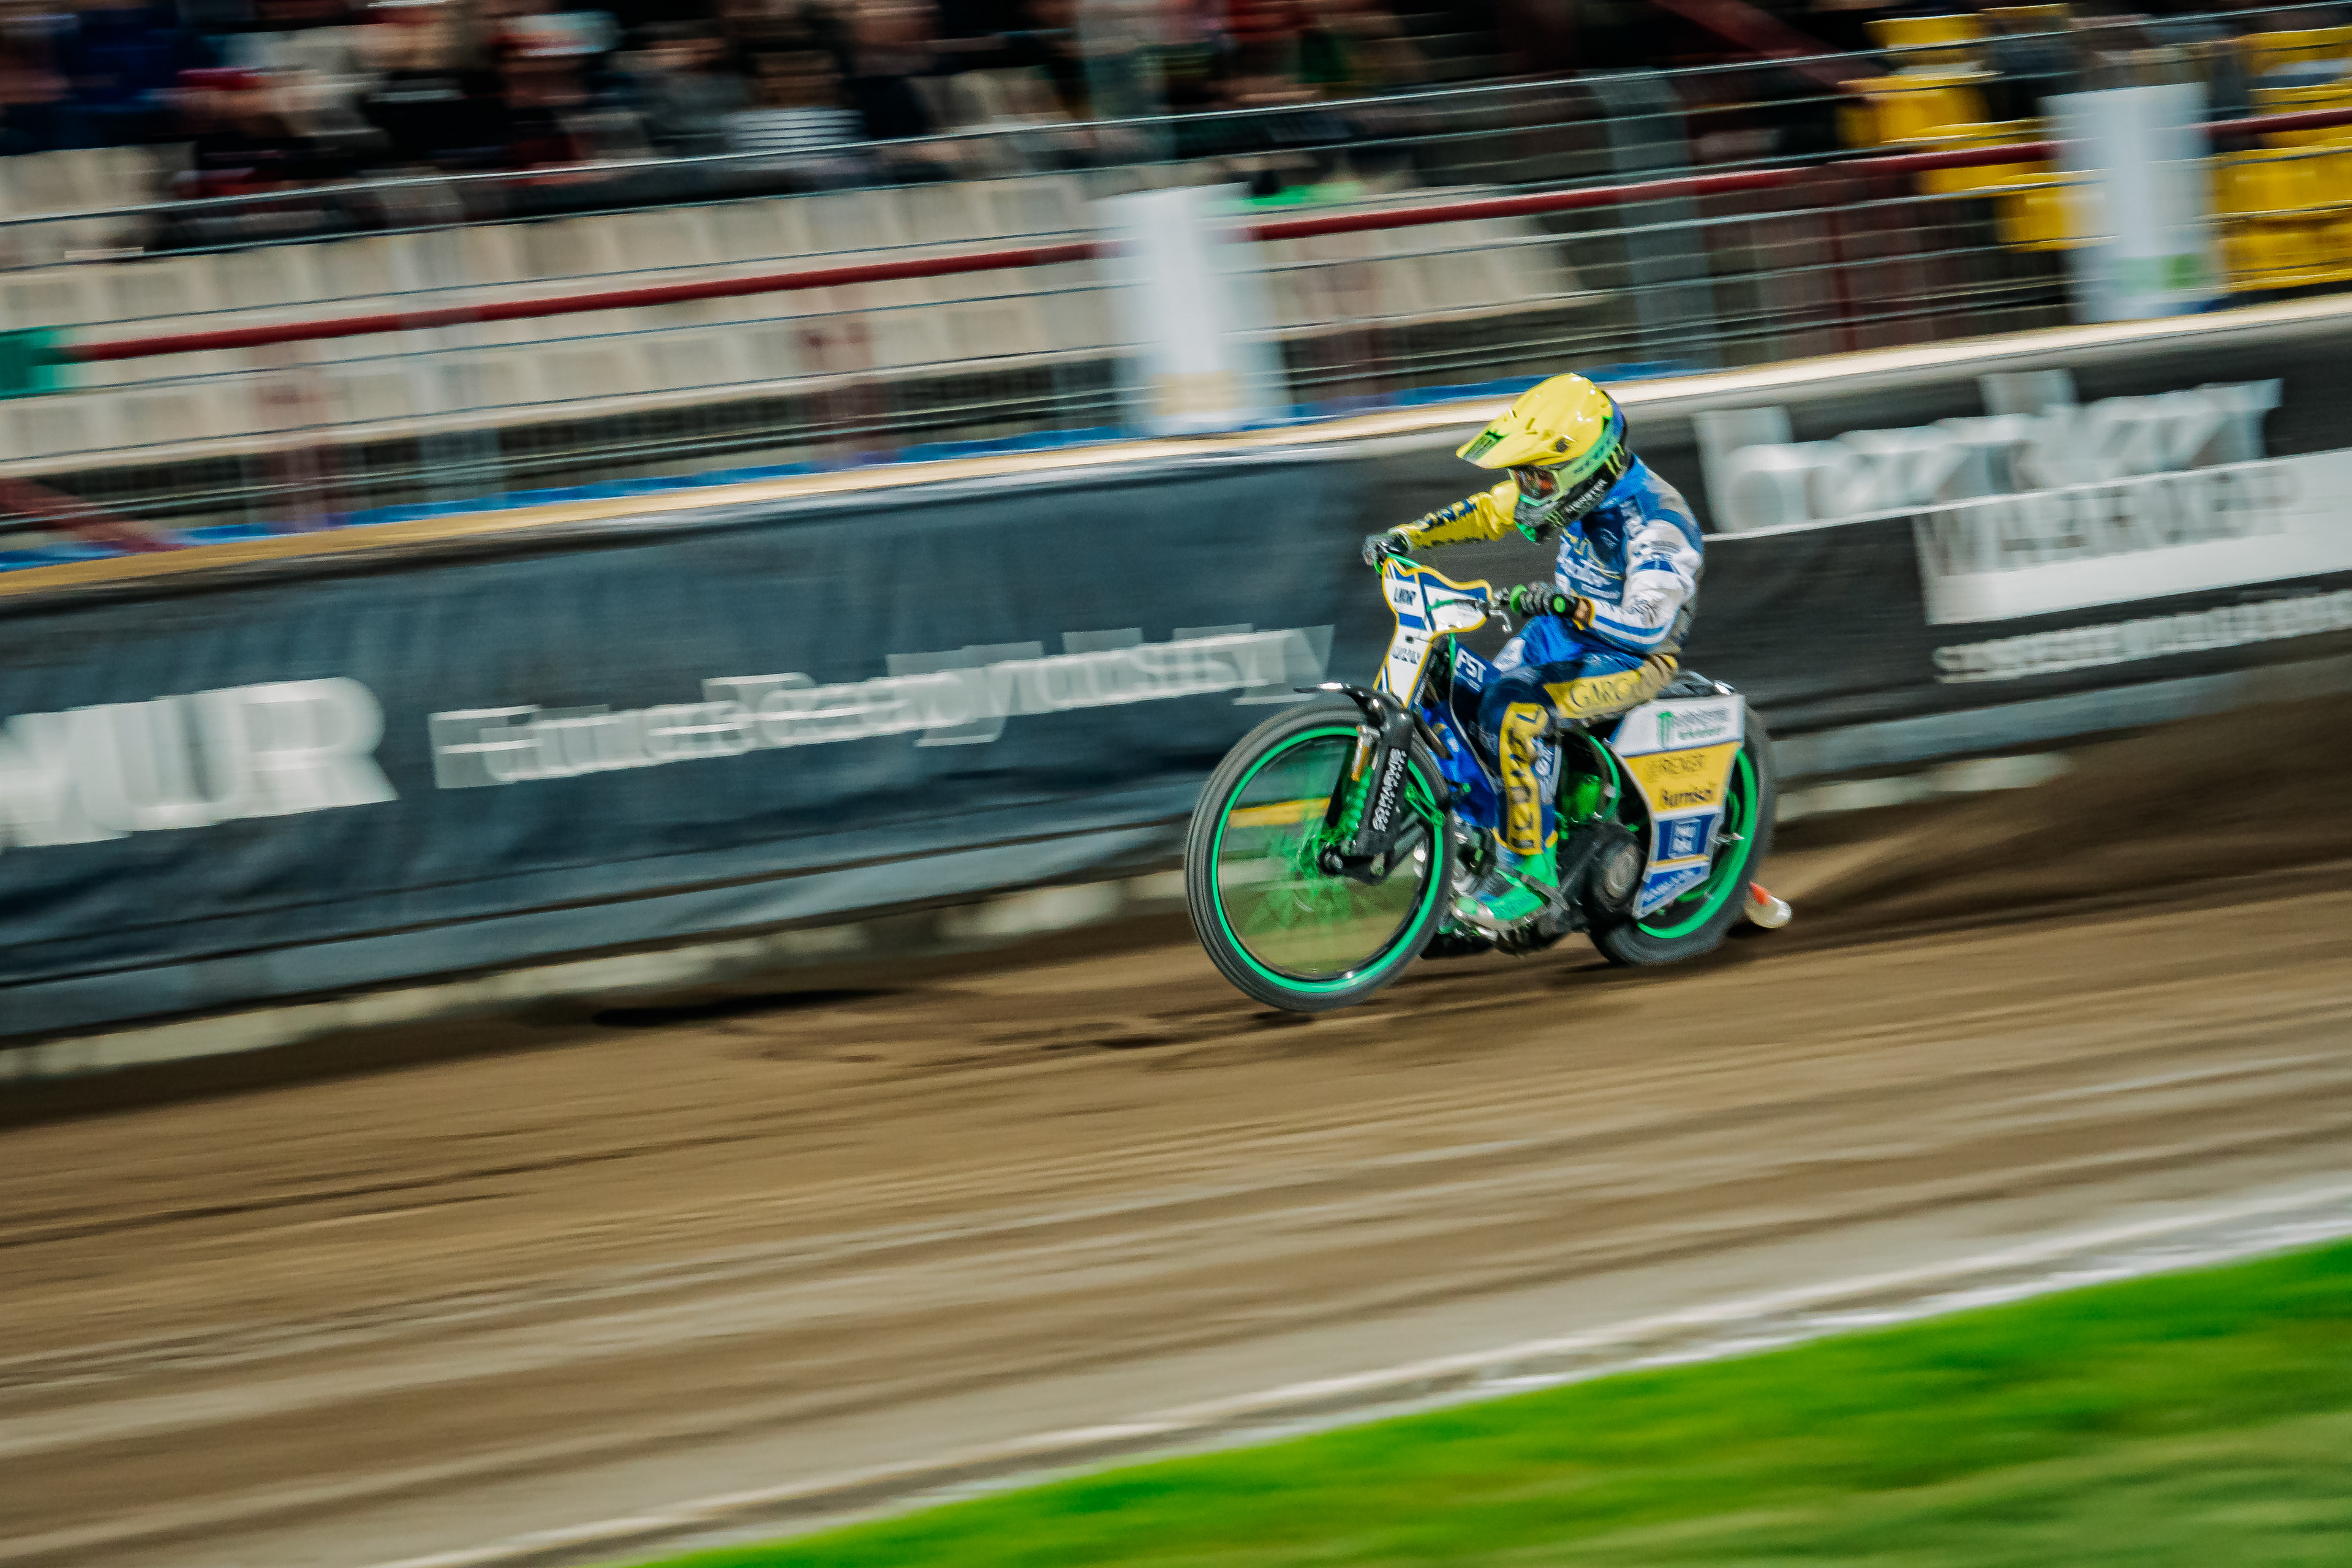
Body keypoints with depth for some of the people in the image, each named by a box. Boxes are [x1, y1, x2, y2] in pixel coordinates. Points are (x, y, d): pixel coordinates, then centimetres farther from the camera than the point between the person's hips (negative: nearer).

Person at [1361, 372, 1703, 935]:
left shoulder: (1655, 523, -28)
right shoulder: (1573, 484, -4)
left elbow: (1647, 623, -38)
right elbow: (1489, 511, 9)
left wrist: (1567, 604, -52)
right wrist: (1405, 537, -3)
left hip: (1633, 656, -9)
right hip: (1564, 631, 9)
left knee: (1519, 716, -31)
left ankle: (1529, 871, -24)